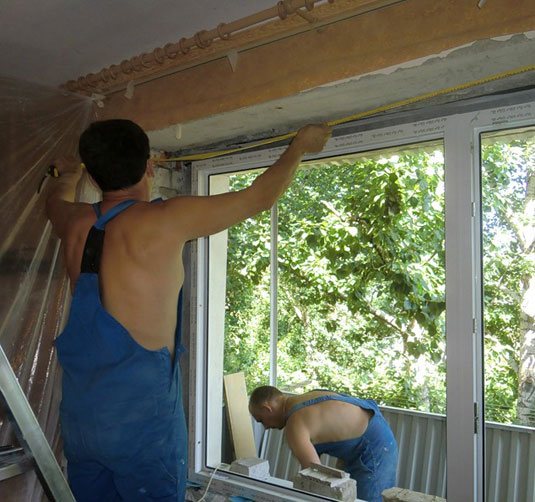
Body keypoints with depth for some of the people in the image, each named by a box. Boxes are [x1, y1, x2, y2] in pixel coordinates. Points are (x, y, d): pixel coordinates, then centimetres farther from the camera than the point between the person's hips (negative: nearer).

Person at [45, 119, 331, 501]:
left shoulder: (76, 223, 2)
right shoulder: (163, 222, -15)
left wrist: (68, 176, 51)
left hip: (79, 413, 6)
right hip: (143, 416, -6)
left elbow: (56, 198, 29)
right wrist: (300, 146, 10)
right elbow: (259, 198, -6)